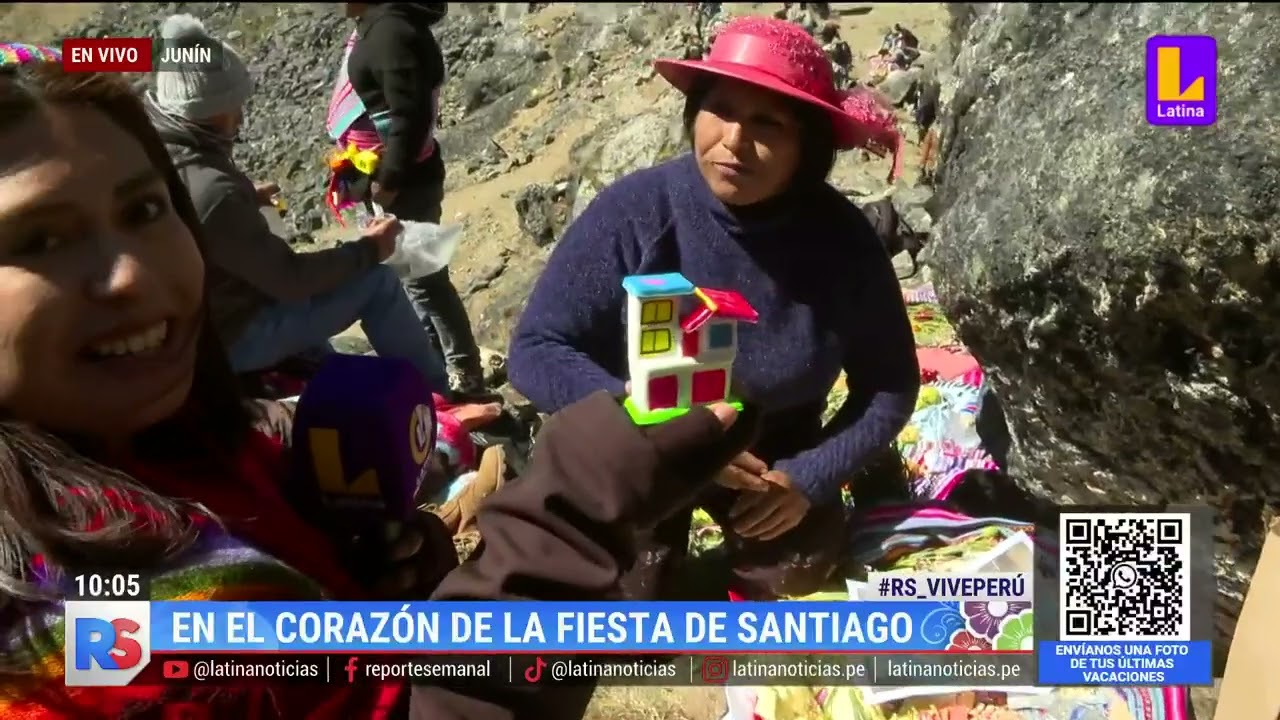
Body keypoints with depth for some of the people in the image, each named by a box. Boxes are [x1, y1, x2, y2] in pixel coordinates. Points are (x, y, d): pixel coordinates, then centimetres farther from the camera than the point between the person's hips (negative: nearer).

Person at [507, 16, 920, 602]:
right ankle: (653, 548, 17)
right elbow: (536, 351, -23)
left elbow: (889, 386, -7)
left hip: (775, 450, 2)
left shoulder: (842, 240, -19)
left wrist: (810, 476, -20)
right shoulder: (634, 211, -25)